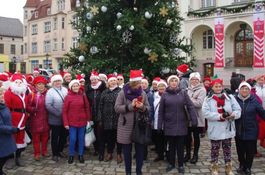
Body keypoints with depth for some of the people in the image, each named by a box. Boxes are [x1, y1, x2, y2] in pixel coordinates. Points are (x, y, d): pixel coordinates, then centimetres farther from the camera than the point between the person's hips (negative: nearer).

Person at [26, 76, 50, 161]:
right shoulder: (31, 94, -5)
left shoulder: (47, 93, 3)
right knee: (36, 137, 5)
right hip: (35, 120, -3)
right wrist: (32, 109, -25)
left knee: (45, 136, 13)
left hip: (45, 119, 3)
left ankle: (44, 151, 29)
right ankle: (37, 153, 19)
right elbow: (27, 107, -7)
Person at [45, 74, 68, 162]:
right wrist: (58, 114, -19)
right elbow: (48, 106, -17)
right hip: (55, 119, -4)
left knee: (64, 135, 16)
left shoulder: (65, 90, 4)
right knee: (55, 137, 10)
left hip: (65, 119, 5)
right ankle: (54, 154, 26)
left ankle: (60, 150, 36)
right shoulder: (50, 92, -10)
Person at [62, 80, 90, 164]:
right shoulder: (68, 97, -4)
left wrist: (88, 119, 4)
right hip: (72, 122, -2)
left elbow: (87, 108, 8)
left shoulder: (83, 96, 4)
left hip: (82, 121, 2)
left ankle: (80, 155, 24)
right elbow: (64, 111, -4)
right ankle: (71, 155, 19)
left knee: (81, 138, 10)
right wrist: (66, 123, -7)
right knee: (73, 139, -1)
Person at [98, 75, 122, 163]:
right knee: (109, 136, 12)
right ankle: (109, 153, 27)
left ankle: (119, 154, 19)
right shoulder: (105, 93, 8)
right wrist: (100, 118, 2)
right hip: (107, 118, 3)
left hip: (118, 118, -2)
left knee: (118, 136, 6)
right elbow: (100, 106, 8)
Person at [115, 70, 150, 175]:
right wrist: (130, 106, -18)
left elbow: (148, 108, 6)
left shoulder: (143, 93, 1)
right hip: (126, 126, -2)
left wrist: (142, 107, -15)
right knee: (127, 151, 9)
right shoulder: (123, 93, -6)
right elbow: (117, 108, -10)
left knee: (140, 150, 9)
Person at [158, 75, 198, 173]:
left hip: (181, 124, 0)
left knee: (180, 145, 7)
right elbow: (161, 111, 3)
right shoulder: (165, 94, 1)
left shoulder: (183, 93, 1)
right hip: (169, 125, 0)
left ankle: (181, 165, 21)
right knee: (171, 145, 12)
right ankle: (171, 164, 27)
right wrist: (159, 125, 1)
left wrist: (194, 120, -12)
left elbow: (190, 107, -4)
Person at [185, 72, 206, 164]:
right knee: (187, 136, 10)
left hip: (197, 117, -3)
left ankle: (195, 155, 22)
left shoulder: (202, 90, -4)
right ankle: (188, 153, 26)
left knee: (196, 136, 8)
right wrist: (191, 100, -13)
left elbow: (199, 103, -16)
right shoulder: (187, 89, 9)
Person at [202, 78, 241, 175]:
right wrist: (219, 116, -22)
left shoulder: (230, 97, 4)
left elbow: (238, 109, 1)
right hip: (215, 130, -2)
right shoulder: (208, 99, -2)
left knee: (227, 148, 14)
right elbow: (205, 112, -14)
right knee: (215, 148, 11)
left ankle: (228, 167, 28)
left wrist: (234, 114, -21)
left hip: (227, 129, 2)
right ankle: (214, 166, 27)